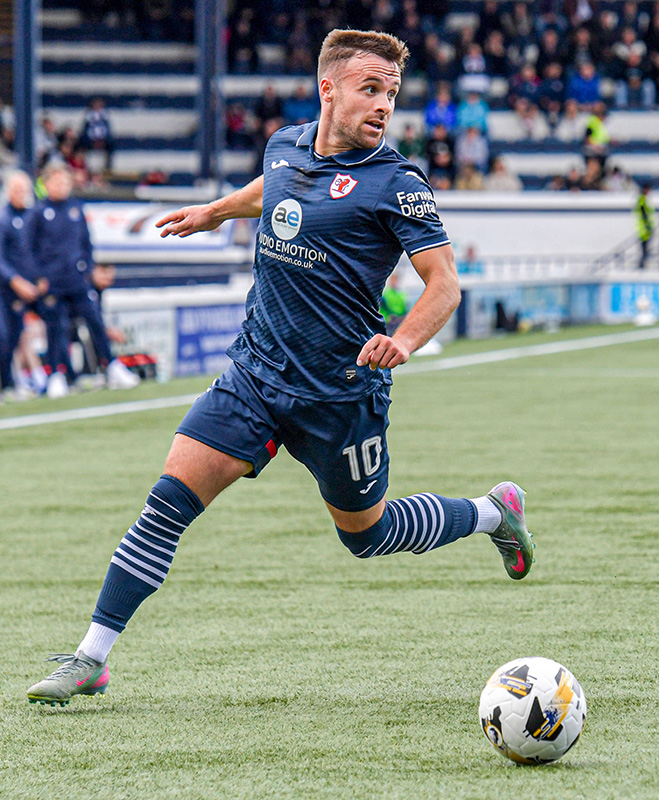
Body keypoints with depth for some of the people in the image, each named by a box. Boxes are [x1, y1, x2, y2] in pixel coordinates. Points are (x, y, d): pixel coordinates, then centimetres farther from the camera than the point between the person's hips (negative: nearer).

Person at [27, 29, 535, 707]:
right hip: (256, 370, 4)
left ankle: (493, 511, 40)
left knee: (366, 535, 13)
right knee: (170, 498, -8)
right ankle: (91, 659, -5)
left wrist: (404, 339, -32)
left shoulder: (394, 183, -12)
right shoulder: (286, 147, 4)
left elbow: (444, 283, -15)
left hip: (341, 391, -4)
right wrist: (214, 212, 43)